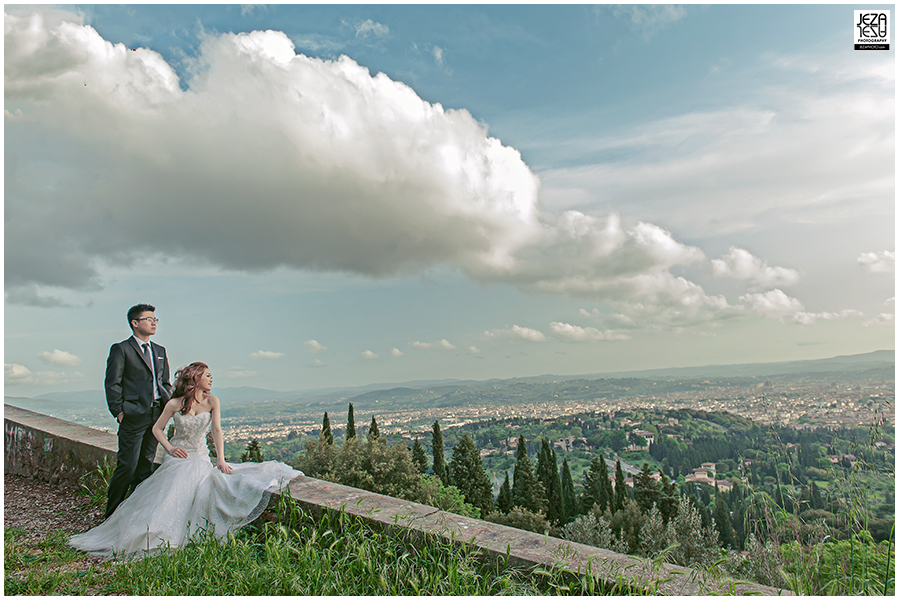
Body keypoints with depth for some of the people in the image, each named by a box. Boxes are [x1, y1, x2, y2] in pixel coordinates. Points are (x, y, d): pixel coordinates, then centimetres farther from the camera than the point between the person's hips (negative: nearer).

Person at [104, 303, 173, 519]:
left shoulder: (160, 351, 18)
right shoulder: (121, 349, -1)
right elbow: (112, 384, -4)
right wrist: (119, 411, -10)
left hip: (157, 415, 6)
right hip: (134, 416, -6)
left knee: (146, 465, 11)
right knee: (127, 466, -5)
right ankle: (112, 515, 12)